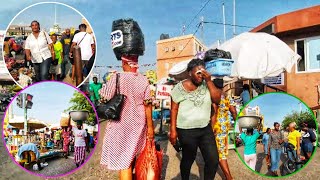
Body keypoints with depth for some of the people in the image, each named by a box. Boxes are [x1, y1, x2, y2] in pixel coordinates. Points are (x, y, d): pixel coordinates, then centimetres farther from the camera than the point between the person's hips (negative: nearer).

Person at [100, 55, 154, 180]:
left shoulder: (117, 78, -15)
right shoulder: (143, 80, -5)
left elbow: (104, 98, -10)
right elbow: (147, 105, -3)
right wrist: (150, 126, 4)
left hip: (121, 124, -4)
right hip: (138, 124, 4)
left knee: (124, 161, 4)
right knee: (131, 155, 24)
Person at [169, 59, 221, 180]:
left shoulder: (206, 85, 0)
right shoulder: (180, 88, -8)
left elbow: (217, 99, -9)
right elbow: (174, 109, -6)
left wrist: (209, 81, -15)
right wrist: (173, 130, -10)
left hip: (206, 129, 3)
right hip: (186, 131, -3)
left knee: (213, 160, 1)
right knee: (188, 159, 14)